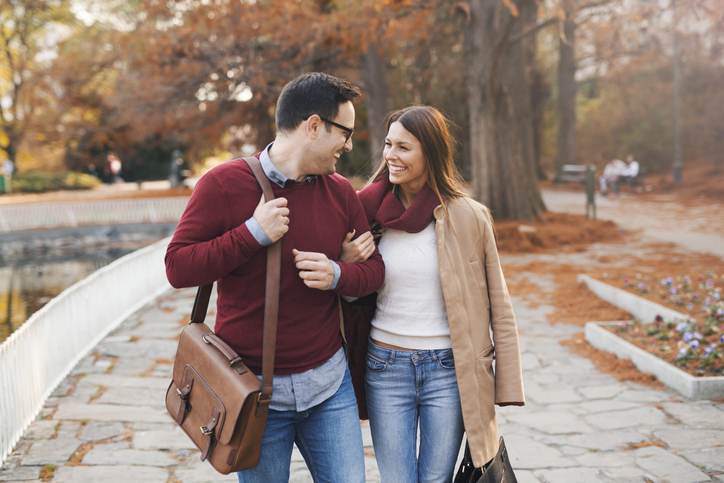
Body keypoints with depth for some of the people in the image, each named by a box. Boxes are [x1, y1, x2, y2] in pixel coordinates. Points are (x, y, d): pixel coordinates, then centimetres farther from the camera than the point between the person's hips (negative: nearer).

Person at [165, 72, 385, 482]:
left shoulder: (341, 192, 3)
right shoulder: (224, 184, -10)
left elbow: (373, 269, 8)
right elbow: (177, 268, -11)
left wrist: (337, 275, -14)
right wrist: (252, 234, -21)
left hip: (329, 381, 4)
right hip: (255, 388, -3)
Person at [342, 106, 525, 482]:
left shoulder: (468, 216, -7)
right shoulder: (372, 211, 1)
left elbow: (498, 306, -2)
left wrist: (505, 388, -4)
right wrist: (346, 266, -11)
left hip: (448, 371, -2)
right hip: (385, 368, 2)